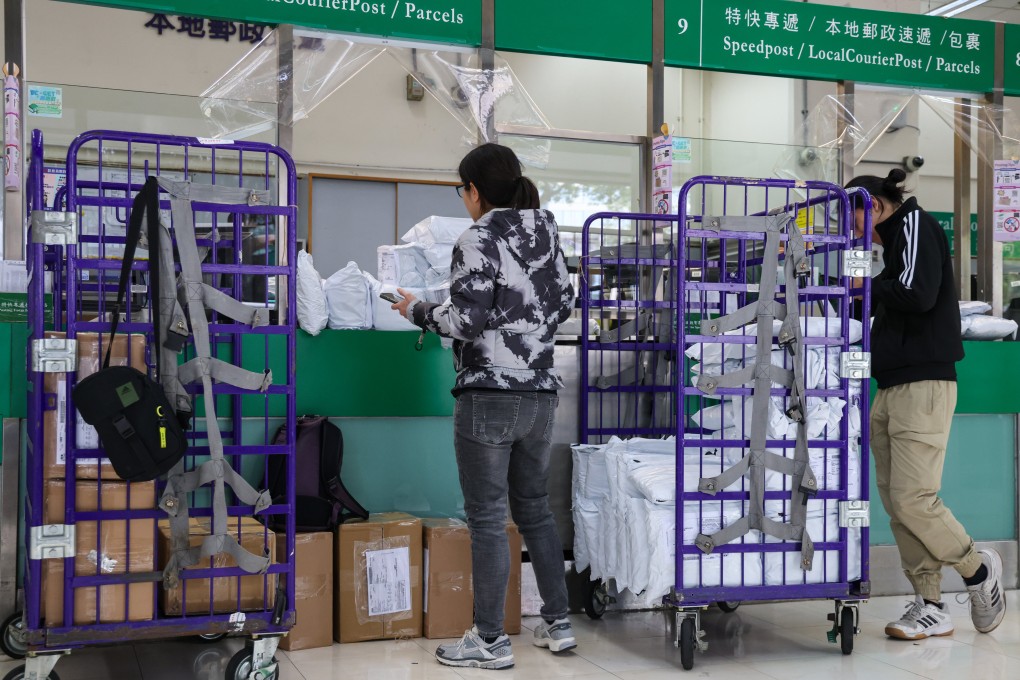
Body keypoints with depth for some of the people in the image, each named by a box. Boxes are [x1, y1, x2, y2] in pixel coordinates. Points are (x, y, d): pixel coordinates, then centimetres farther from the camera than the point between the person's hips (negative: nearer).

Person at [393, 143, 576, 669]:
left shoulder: (477, 242, -11)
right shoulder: (545, 235, 10)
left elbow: (466, 322, -17)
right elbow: (562, 305, 16)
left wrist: (417, 310, -1)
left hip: (488, 396, -7)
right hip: (541, 394, 7)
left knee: (487, 518, 1)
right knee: (534, 508, 18)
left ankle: (491, 641, 9)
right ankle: (558, 624, 24)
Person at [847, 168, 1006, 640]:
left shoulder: (916, 224, -4)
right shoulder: (897, 240, 21)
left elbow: (918, 295, -19)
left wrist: (865, 283, -7)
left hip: (923, 385, -9)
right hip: (891, 389, 9)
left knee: (912, 499, -10)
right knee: (896, 503, 5)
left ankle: (977, 568, 13)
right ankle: (930, 608, 11)